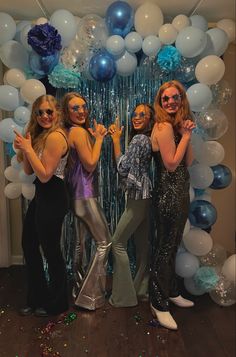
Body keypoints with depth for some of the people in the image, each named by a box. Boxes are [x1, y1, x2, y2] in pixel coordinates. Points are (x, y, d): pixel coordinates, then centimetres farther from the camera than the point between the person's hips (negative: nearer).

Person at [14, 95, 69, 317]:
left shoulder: (55, 136, -16)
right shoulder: (41, 135, 13)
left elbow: (45, 175, -19)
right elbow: (29, 171, 11)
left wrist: (28, 149, -16)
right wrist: (24, 150, -5)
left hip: (52, 198, -10)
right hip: (41, 196, 10)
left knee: (50, 250, 4)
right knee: (28, 245, 18)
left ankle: (57, 304, 27)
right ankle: (38, 298, 37)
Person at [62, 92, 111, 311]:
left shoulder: (72, 132, 14)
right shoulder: (79, 131, -14)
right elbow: (90, 164, -16)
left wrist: (95, 137, 8)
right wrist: (98, 138, -8)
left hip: (77, 194, 10)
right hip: (85, 194, -10)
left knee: (81, 241, 17)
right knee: (104, 242, -2)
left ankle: (79, 289, 31)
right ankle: (89, 295, 5)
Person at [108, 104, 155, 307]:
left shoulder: (138, 139, -14)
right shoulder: (147, 139, 14)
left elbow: (123, 168, -16)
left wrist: (116, 140, -9)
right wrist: (116, 139, 7)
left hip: (138, 198, -9)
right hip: (145, 196, 9)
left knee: (118, 242, -1)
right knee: (142, 243, 15)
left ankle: (124, 296, 7)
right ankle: (142, 289, 27)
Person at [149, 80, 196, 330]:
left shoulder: (177, 125, 14)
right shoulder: (164, 126, -12)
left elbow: (188, 162, 7)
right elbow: (171, 164, -18)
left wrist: (187, 135, -3)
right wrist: (185, 136, -11)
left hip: (180, 194, 9)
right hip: (168, 195, -9)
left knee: (171, 246, 19)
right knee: (164, 249, 1)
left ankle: (171, 292, 37)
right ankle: (159, 304, 17)